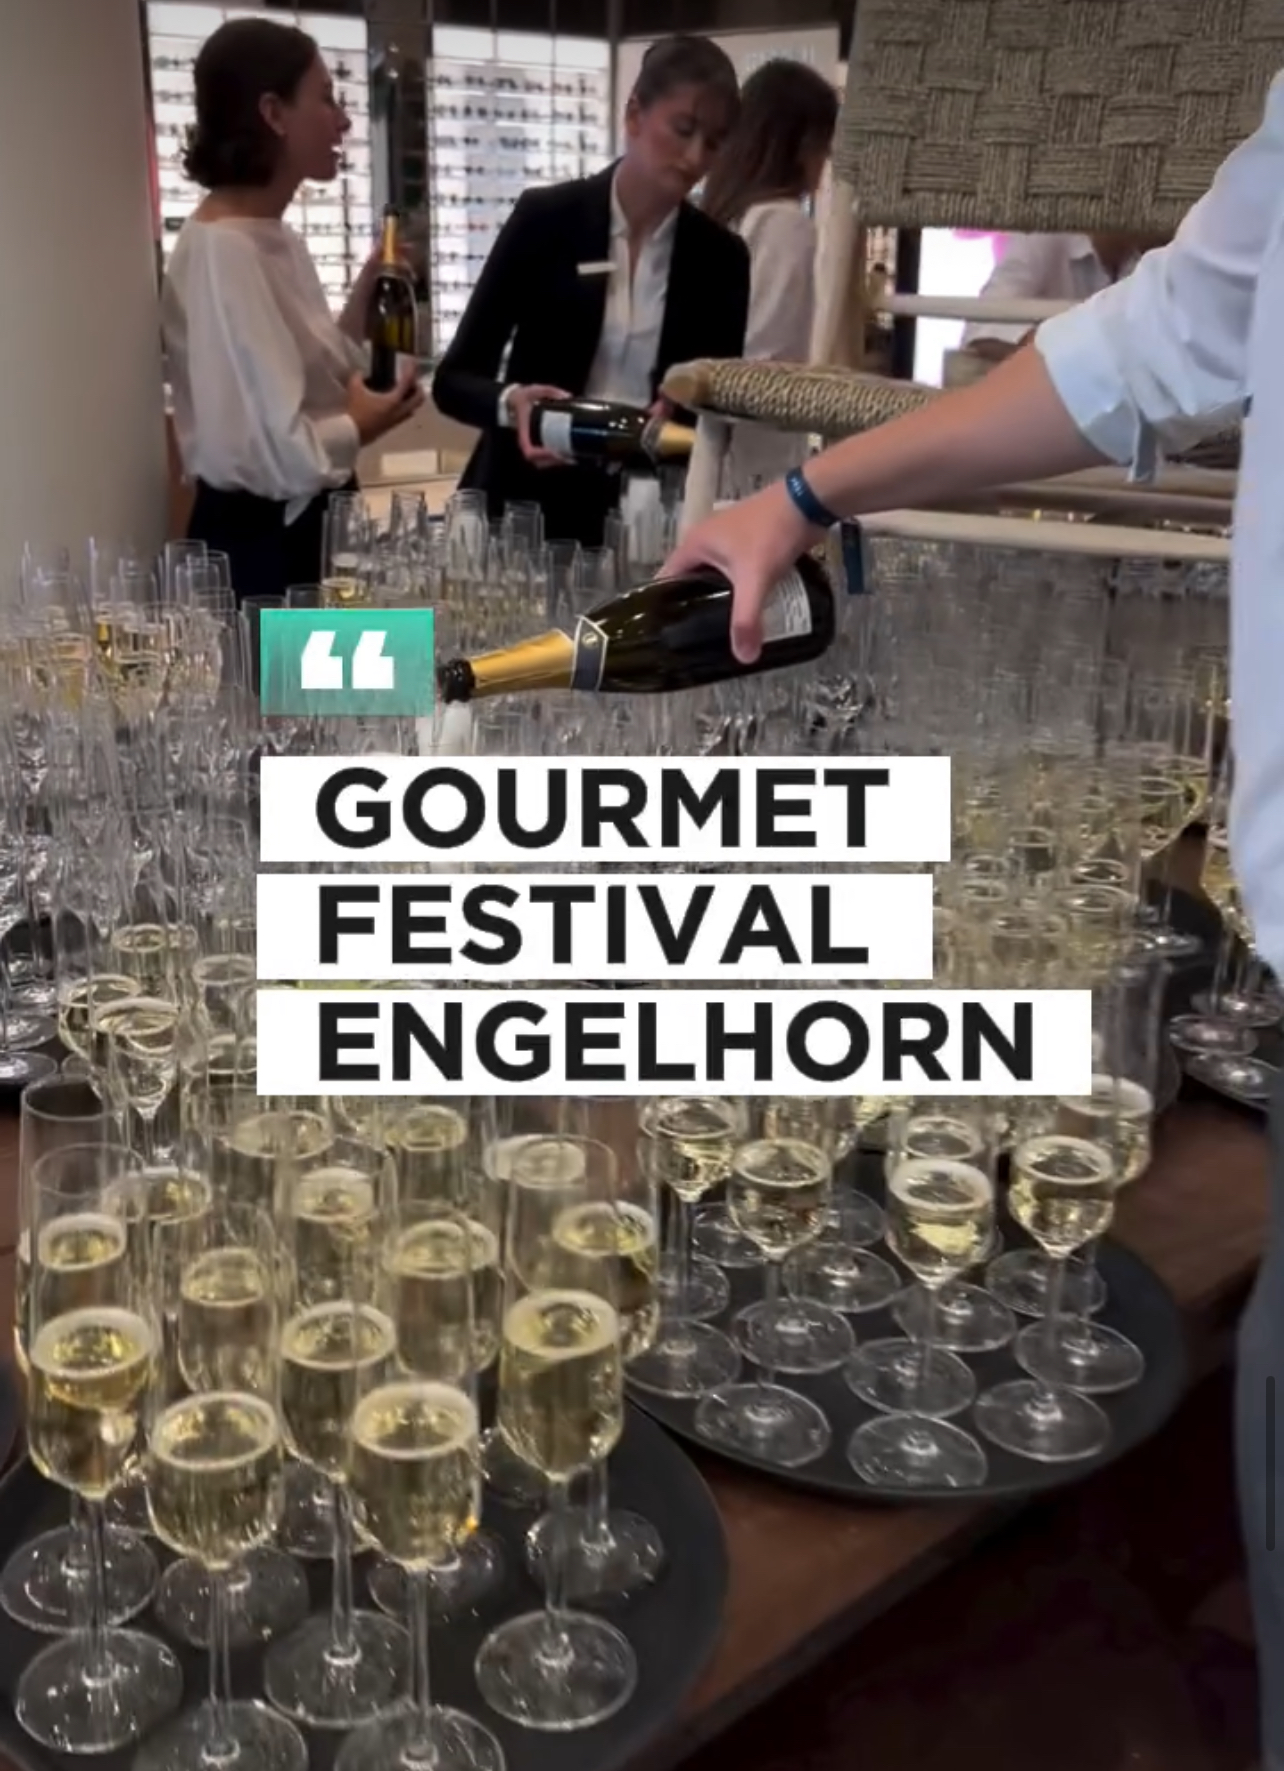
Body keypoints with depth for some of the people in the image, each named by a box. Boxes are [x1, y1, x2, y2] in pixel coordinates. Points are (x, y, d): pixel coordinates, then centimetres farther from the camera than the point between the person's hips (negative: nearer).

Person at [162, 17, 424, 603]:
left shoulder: (276, 240, 9)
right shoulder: (222, 249, -19)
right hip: (261, 545, -9)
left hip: (306, 530, 9)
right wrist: (362, 425, -9)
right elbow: (275, 454, -27)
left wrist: (368, 292, 6)